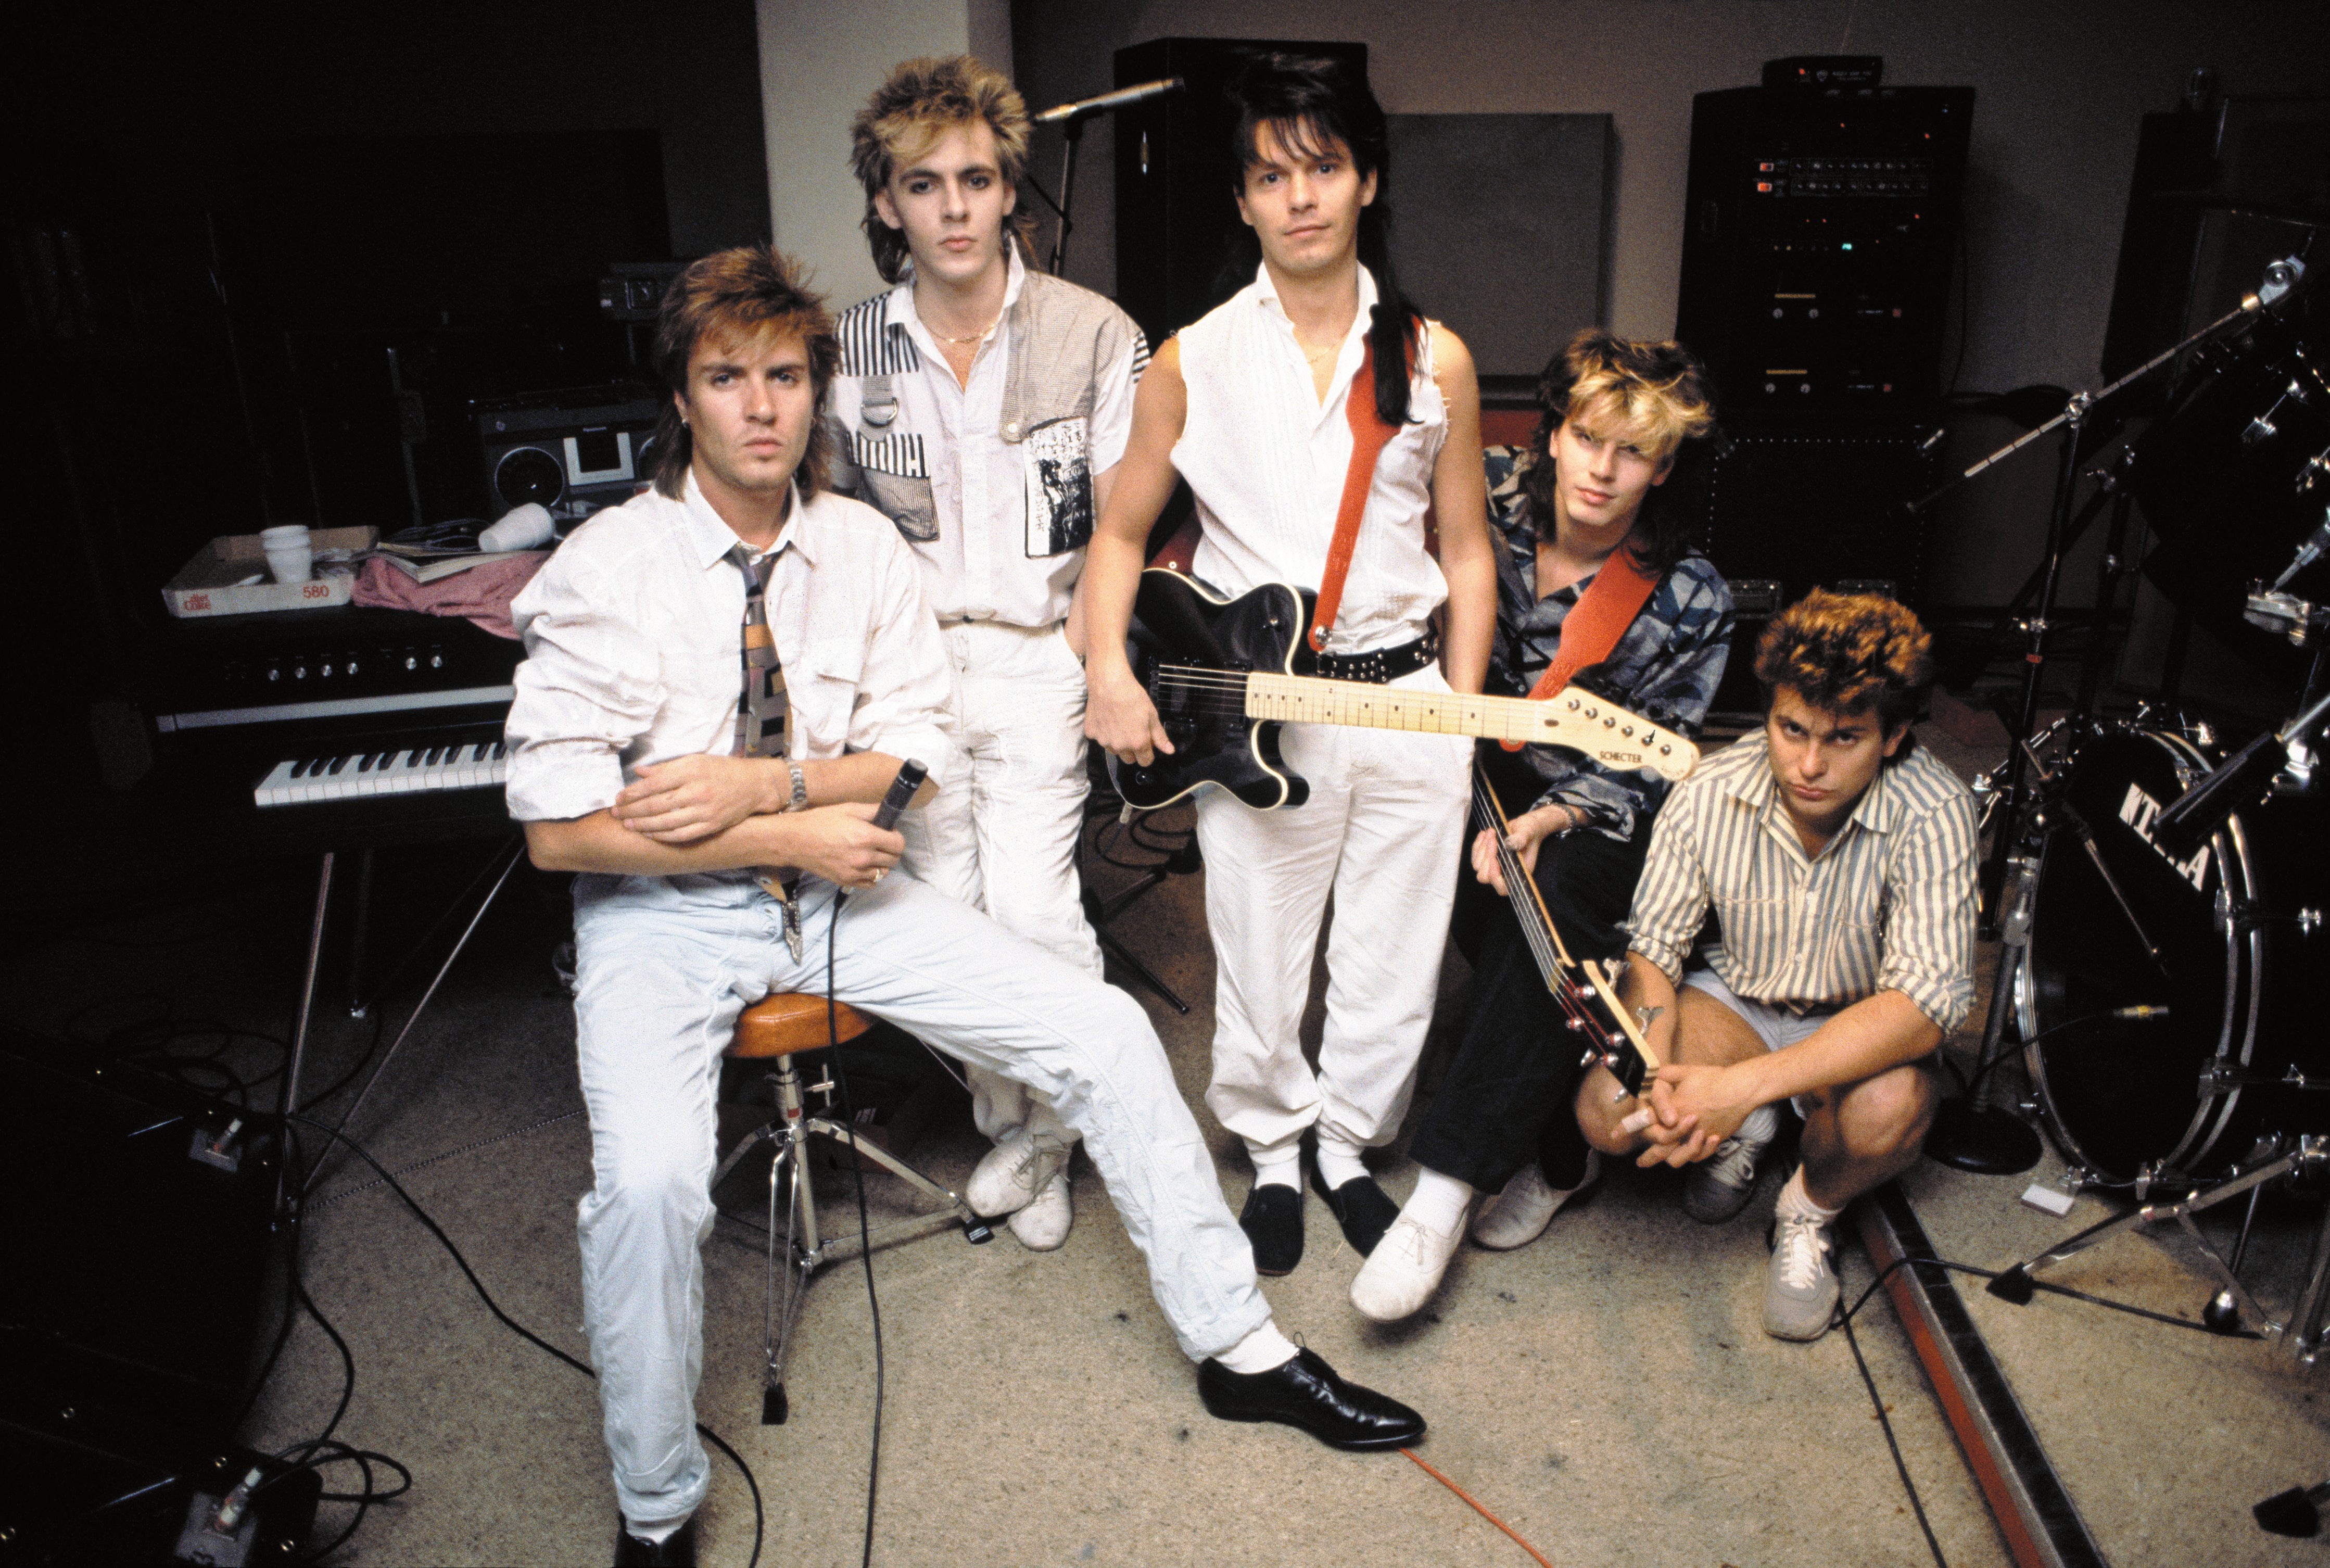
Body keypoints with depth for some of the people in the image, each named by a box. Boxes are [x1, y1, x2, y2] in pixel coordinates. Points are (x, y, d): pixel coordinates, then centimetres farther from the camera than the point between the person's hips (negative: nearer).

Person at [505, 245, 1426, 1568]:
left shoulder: (865, 549, -1)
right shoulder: (608, 572, -13)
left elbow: (911, 752, 1)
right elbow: (560, 830, -15)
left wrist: (760, 783, -17)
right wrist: (794, 833, -18)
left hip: (836, 888, 4)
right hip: (666, 915, -3)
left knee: (1106, 1031, -9)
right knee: (649, 1183, -30)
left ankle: (1241, 1349, 10)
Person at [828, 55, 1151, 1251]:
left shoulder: (1095, 336, -1)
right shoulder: (852, 352, 6)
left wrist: (1076, 659, -8)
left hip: (1037, 658, -3)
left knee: (1031, 906, -14)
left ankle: (1052, 1130, 11)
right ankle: (1002, 1119, 25)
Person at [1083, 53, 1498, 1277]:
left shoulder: (1433, 361, 2)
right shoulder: (1194, 361, -2)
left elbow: (1465, 549, 7)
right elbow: (1122, 533, 6)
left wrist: (1461, 715, 3)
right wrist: (1111, 674, -8)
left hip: (1407, 701, 2)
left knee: (1392, 965, 12)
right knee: (1261, 967, 9)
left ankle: (1348, 1143, 37)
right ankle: (1275, 1149, 35)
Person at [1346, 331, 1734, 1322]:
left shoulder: (1688, 603, -10)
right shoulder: (1486, 500, -4)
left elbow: (1646, 771, -9)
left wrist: (1549, 821, -25)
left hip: (1594, 821, -3)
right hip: (1474, 774, 3)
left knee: (1547, 896, -33)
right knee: (1506, 924, -24)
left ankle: (1447, 1184, -28)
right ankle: (1560, 1155, 0)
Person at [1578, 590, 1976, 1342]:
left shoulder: (1933, 814, -27)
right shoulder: (1709, 794, -19)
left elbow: (1923, 1002, -33)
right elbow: (1650, 949, -11)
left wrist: (1745, 1085, -43)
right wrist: (1660, 1069, -32)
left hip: (1863, 1024, -2)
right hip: (1734, 996, 2)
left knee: (1889, 1110, -37)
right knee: (1606, 1112, -24)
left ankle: (1810, 1210, 0)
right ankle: (1742, 1137, 12)